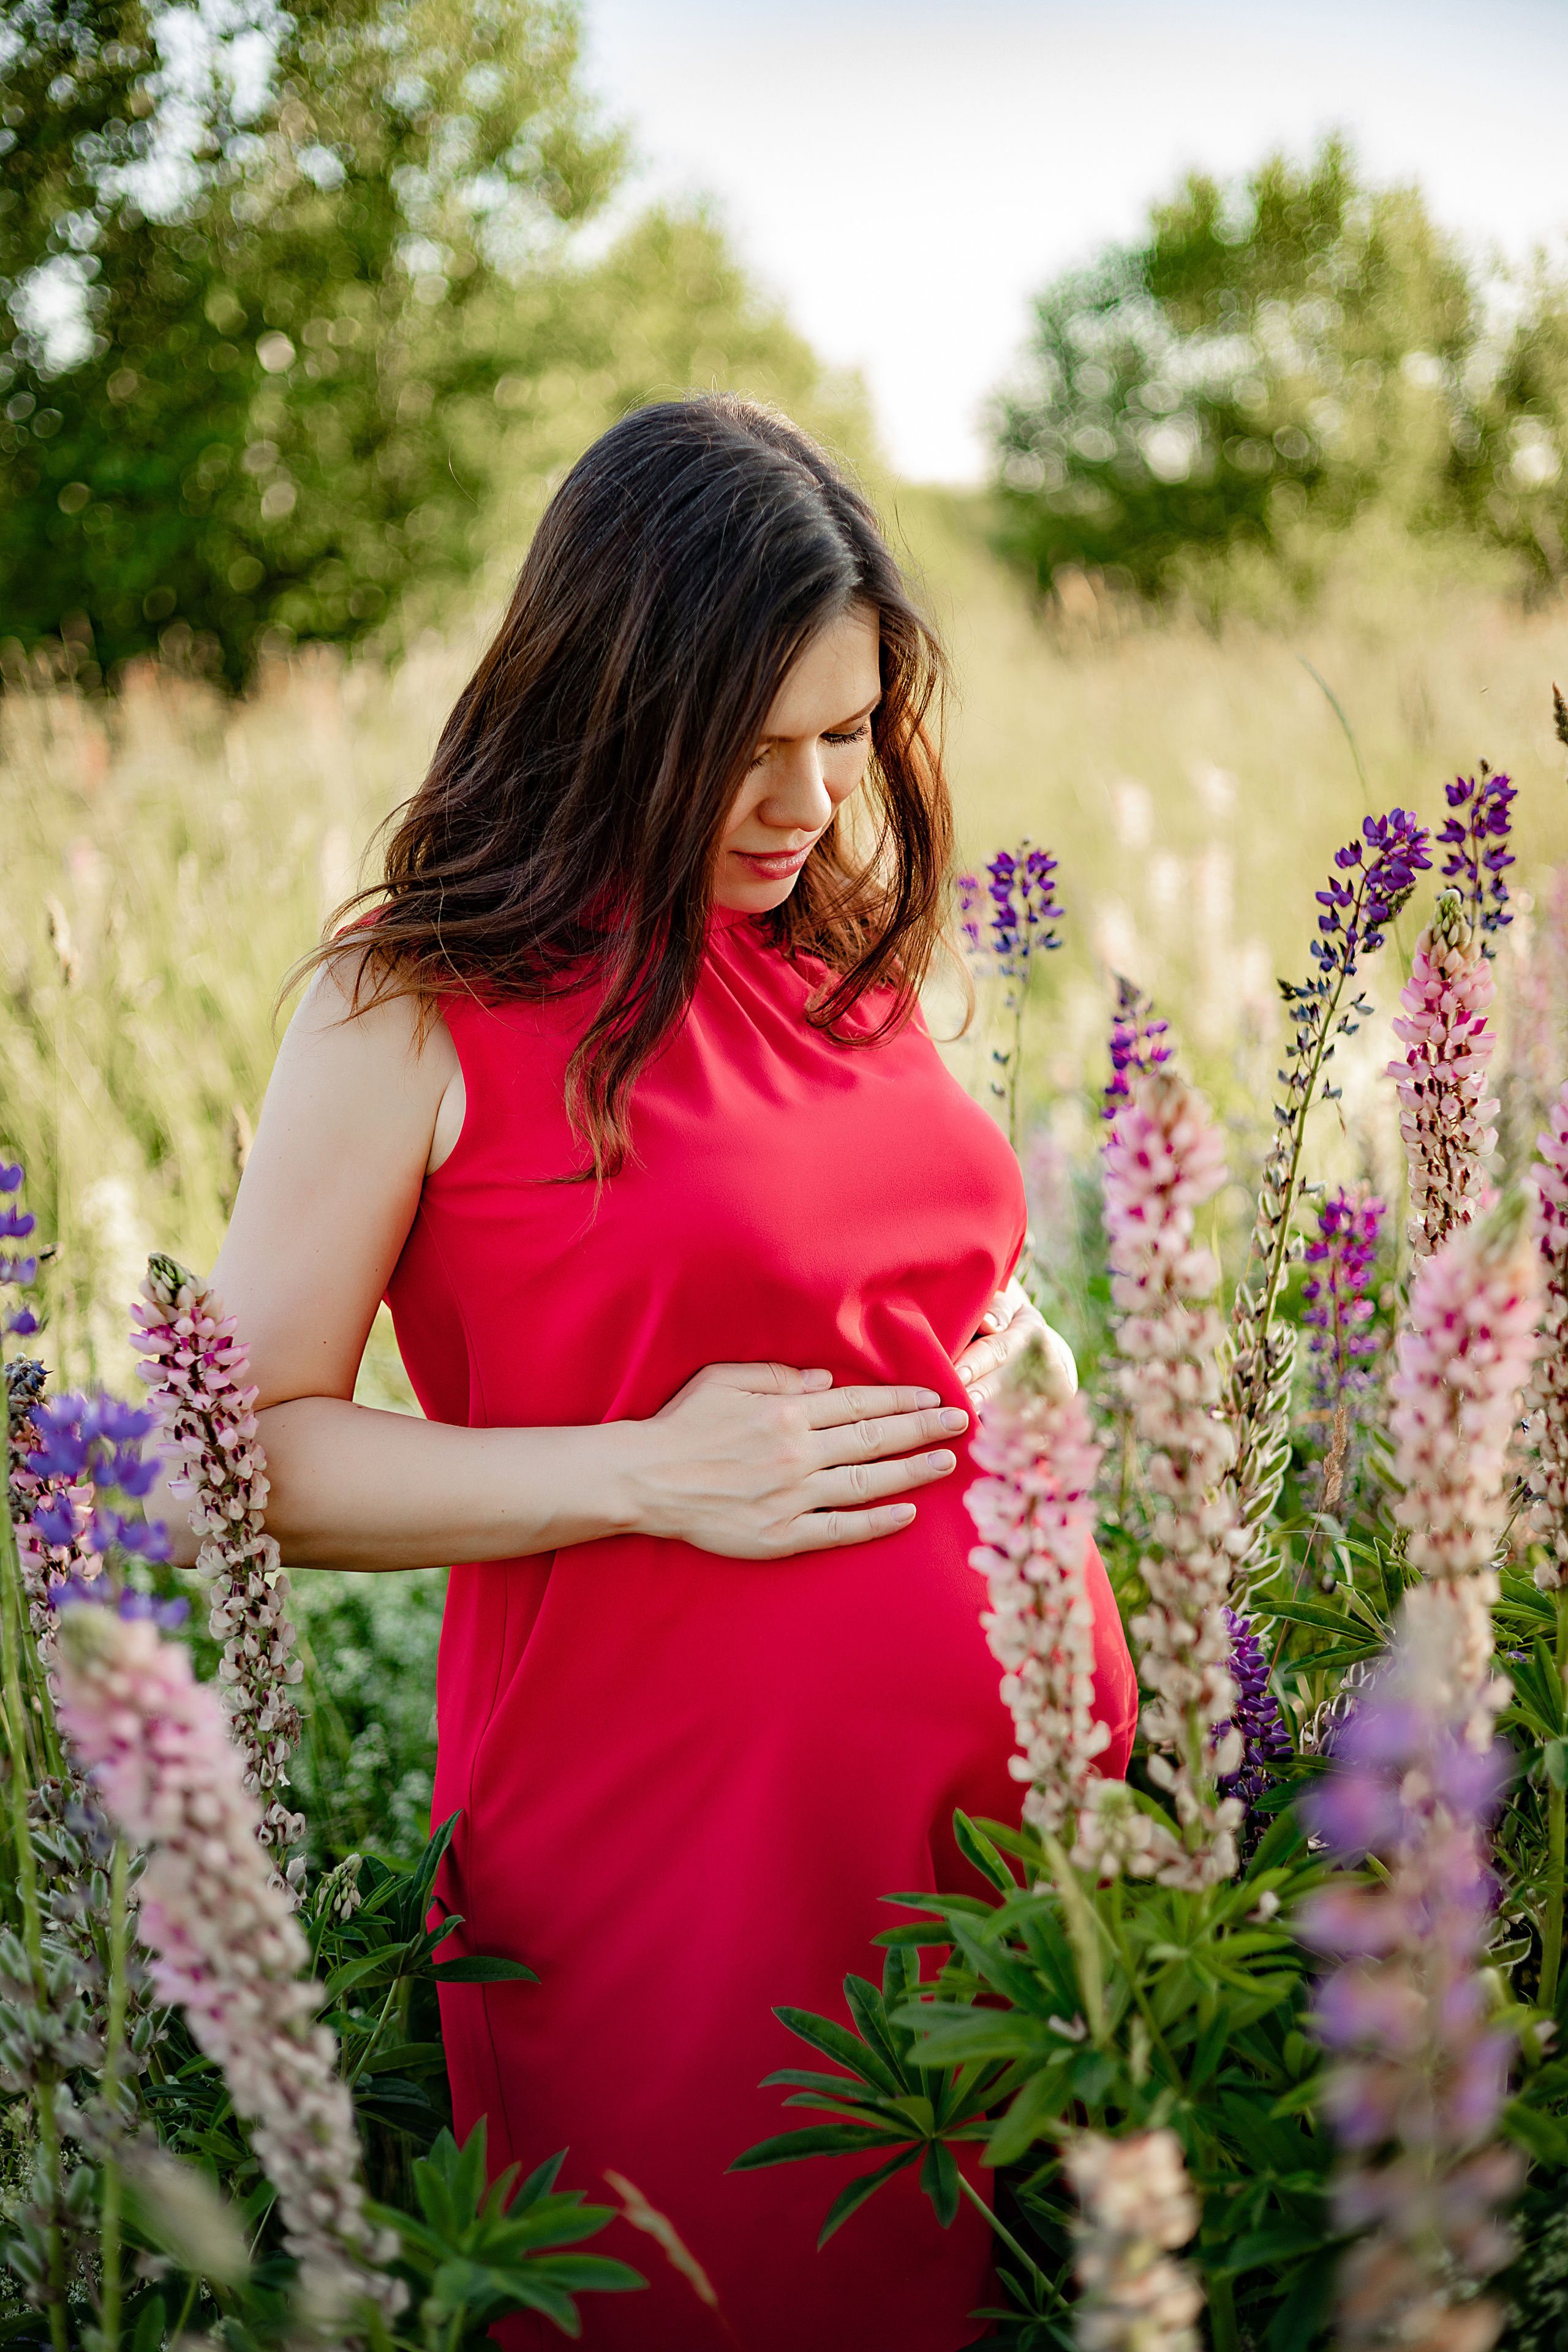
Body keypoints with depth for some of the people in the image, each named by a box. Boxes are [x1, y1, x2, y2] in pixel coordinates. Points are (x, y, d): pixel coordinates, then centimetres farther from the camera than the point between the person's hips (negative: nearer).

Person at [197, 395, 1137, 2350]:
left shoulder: (843, 945, 9)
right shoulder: (416, 1003, -8)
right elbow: (244, 1454, -9)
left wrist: (1001, 1349, 3)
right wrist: (648, 1474, -17)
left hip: (1013, 1751, 6)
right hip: (673, 1813, -5)